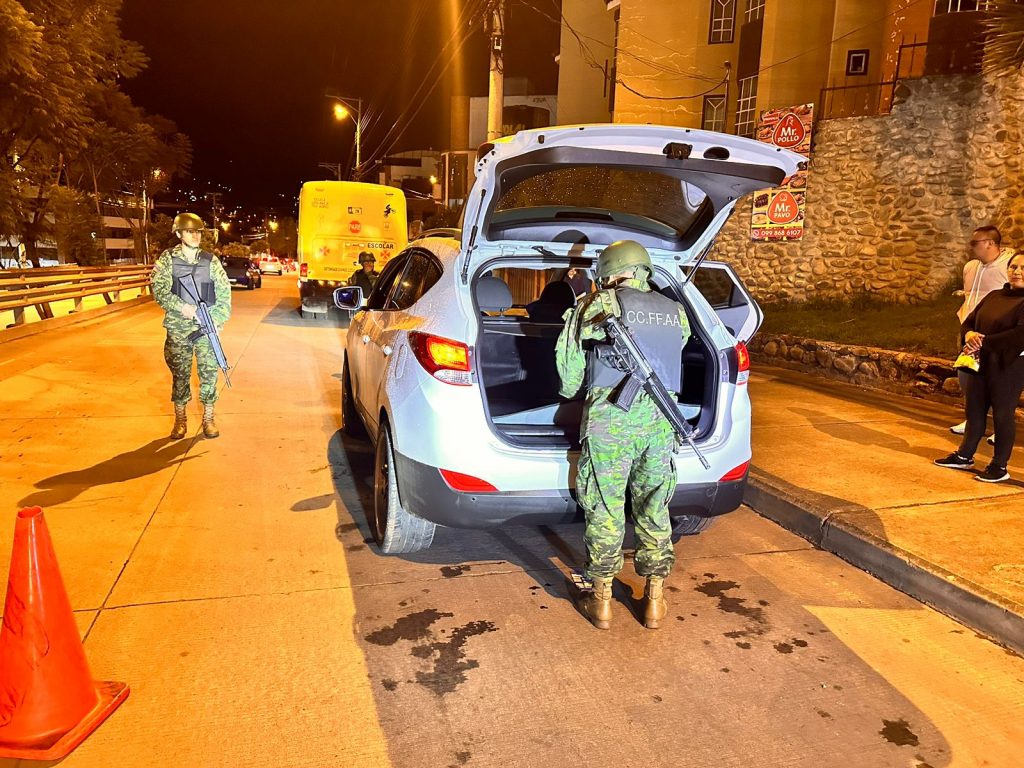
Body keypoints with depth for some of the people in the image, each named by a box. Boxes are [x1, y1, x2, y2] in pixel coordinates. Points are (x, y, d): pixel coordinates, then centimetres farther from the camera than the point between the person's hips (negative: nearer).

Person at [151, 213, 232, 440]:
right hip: (177, 328, -1)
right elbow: (159, 290, -6)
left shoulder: (210, 260, 4)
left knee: (209, 372, 2)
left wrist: (219, 320, -5)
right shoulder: (167, 259, 1)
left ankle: (208, 418, 14)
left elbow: (224, 292, 4)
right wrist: (182, 307, -20)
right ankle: (180, 419, 18)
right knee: (179, 373, 6)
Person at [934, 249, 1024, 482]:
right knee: (975, 409, 14)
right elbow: (969, 321, 13)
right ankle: (965, 456, 27)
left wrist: (985, 341, -21)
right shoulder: (994, 296, 13)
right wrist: (969, 334, -10)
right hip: (981, 362, 7)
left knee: (1003, 413, 2)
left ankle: (1000, 466, 13)